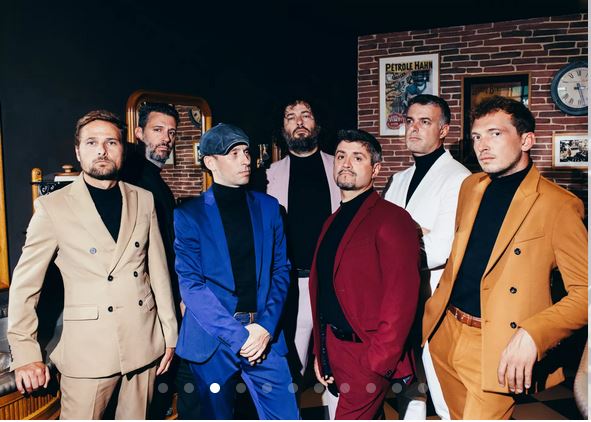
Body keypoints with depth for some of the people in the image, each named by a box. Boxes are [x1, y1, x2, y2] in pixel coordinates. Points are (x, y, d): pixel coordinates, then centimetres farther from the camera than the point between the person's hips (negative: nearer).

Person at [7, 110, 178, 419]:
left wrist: (170, 333, 8)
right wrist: (25, 354, -3)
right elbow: (24, 283, -1)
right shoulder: (52, 207, -4)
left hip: (144, 344, 3)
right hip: (88, 348, -3)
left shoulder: (143, 200, 5)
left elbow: (158, 270, 7)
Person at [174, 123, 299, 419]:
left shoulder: (268, 207, 7)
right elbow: (190, 284, -9)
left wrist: (266, 327, -8)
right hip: (213, 338, -2)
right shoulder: (189, 213, -3)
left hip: (264, 335, 2)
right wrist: (237, 335, -14)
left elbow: (280, 271, 5)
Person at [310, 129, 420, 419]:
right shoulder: (333, 222, 12)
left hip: (367, 355, -7)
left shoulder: (392, 219, -12)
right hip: (333, 349, 7)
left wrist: (379, 360, -18)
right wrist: (320, 352, 12)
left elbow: (401, 298, -18)